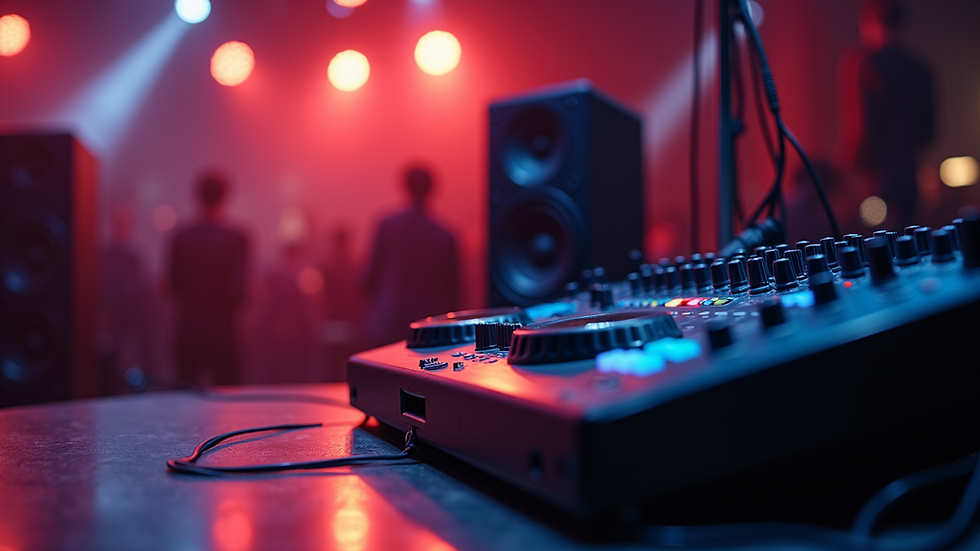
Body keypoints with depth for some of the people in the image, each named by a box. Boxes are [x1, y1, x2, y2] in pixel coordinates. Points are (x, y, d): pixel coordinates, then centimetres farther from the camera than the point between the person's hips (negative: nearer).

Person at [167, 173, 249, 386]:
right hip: (222, 335, -4)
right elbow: (238, 290, -16)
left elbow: (174, 287, 8)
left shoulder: (180, 238, 1)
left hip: (187, 334, 4)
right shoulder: (236, 239, -11)